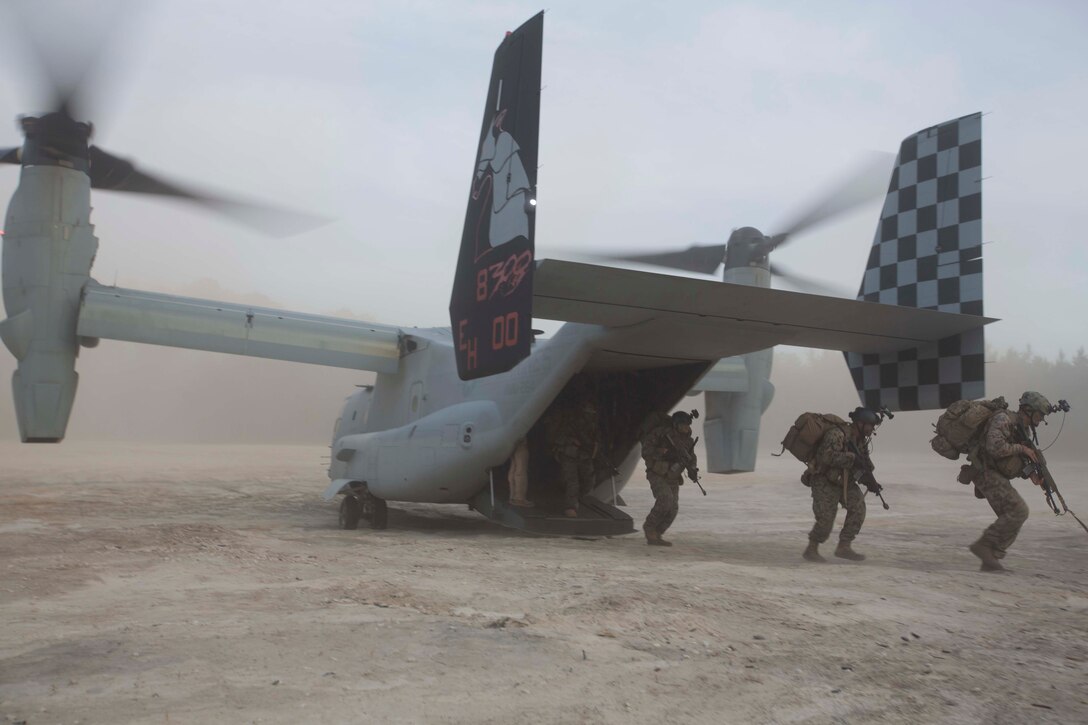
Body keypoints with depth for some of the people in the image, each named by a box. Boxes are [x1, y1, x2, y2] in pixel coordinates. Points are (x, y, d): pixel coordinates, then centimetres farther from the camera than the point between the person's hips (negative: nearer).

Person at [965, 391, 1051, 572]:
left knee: (1009, 520, 5)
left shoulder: (1022, 429, 16)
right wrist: (1021, 448, -15)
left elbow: (1018, 461, 19)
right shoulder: (1003, 419, -15)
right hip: (986, 473, -10)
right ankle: (983, 545, -11)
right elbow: (995, 448, -28)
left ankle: (989, 561, 8)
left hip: (997, 476, 10)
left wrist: (1032, 475, 1)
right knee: (1018, 511, -17)